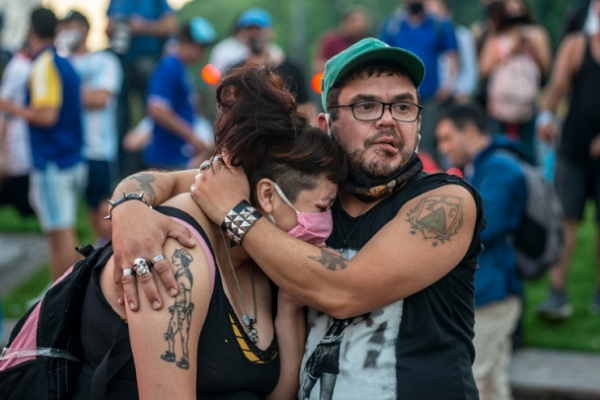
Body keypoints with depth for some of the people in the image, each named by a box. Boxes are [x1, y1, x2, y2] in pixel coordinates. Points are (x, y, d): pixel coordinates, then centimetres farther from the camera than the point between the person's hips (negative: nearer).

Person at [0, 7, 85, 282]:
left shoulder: (43, 66, -13)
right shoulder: (65, 64, 14)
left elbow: (46, 116, -20)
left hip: (52, 164, -9)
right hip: (72, 163, 9)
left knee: (61, 233, -6)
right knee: (60, 234, 14)